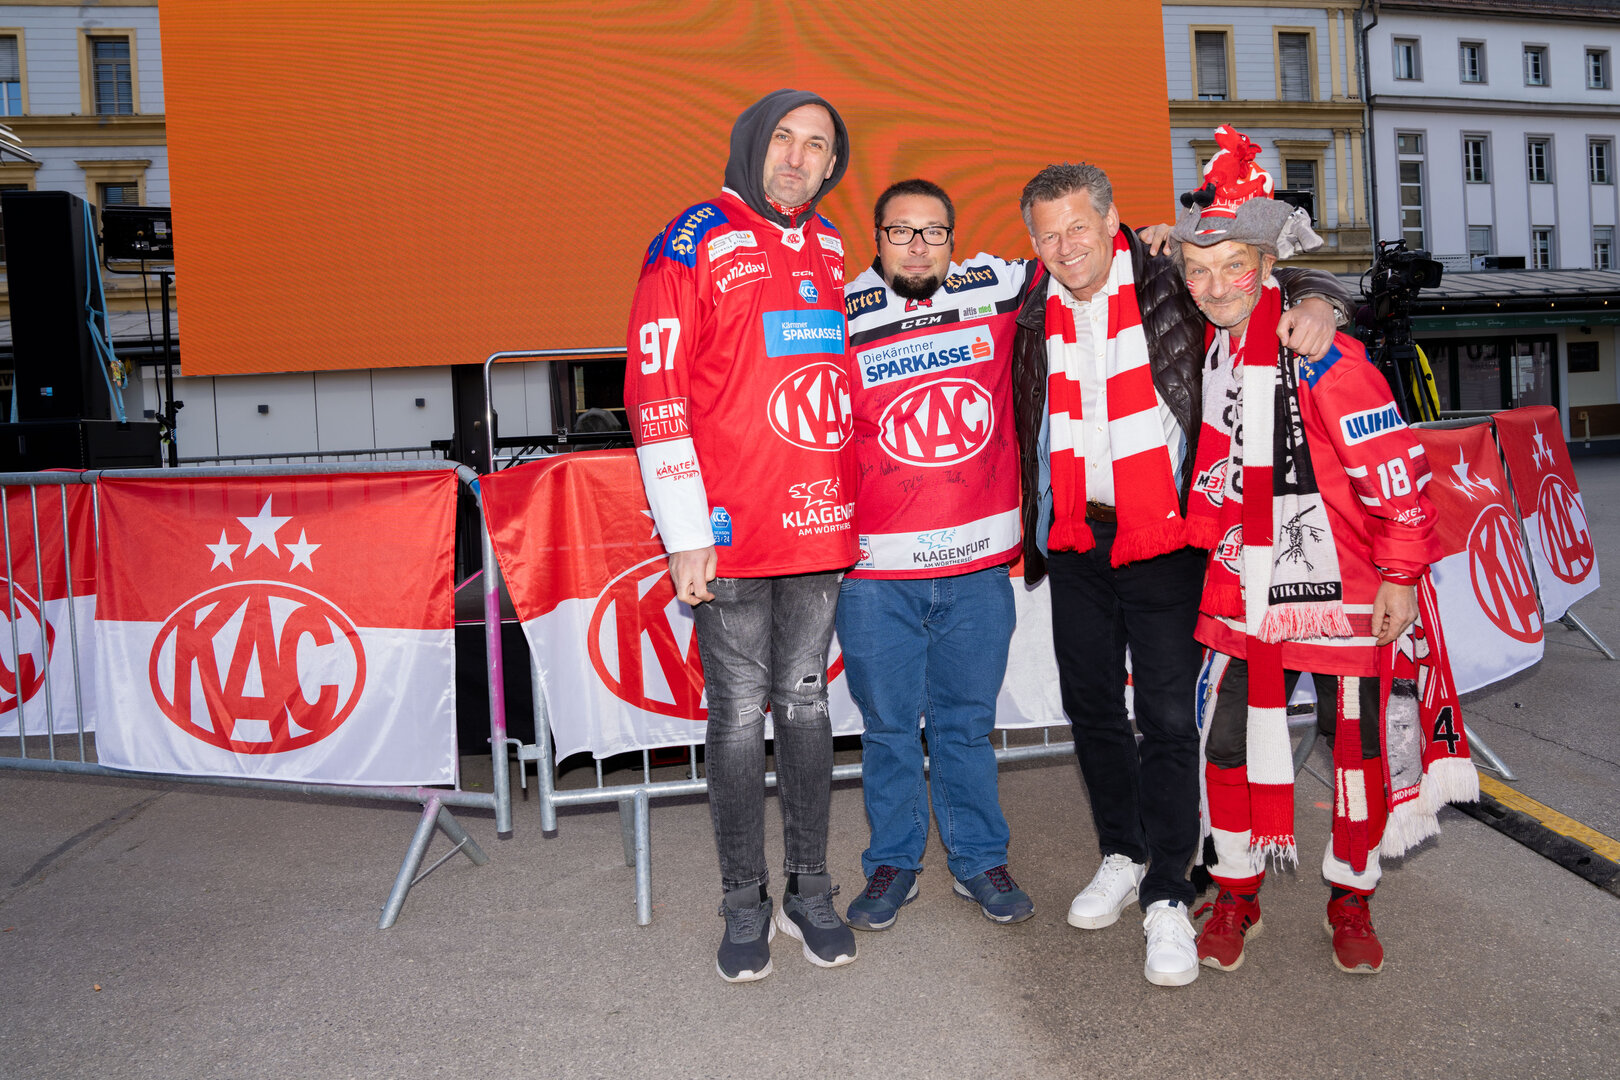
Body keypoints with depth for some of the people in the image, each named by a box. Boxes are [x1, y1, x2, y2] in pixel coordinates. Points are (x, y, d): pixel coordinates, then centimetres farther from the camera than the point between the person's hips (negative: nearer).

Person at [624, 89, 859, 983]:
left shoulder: (834, 250, 14)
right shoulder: (693, 243, -4)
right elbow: (656, 394, -9)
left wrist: (859, 509, 19)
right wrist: (686, 535, -14)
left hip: (821, 528, 5)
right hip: (731, 533, -5)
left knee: (806, 702, 12)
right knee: (739, 714, 4)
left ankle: (810, 891, 25)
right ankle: (745, 905, 19)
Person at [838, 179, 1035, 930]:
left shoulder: (996, 289, 3)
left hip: (979, 564, 2)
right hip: (876, 567, -1)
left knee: (968, 721, 14)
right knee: (888, 726, 10)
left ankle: (977, 858, 32)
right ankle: (893, 863, 29)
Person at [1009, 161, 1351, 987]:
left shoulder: (1170, 286, -4)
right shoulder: (1034, 313, 6)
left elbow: (1292, 282, 3)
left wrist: (1314, 305, -18)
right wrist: (1031, 529, 12)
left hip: (1163, 540, -4)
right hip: (1074, 541, 4)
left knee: (1167, 717, -4)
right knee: (1091, 708, 13)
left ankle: (1167, 896, 8)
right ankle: (1121, 856, 32)